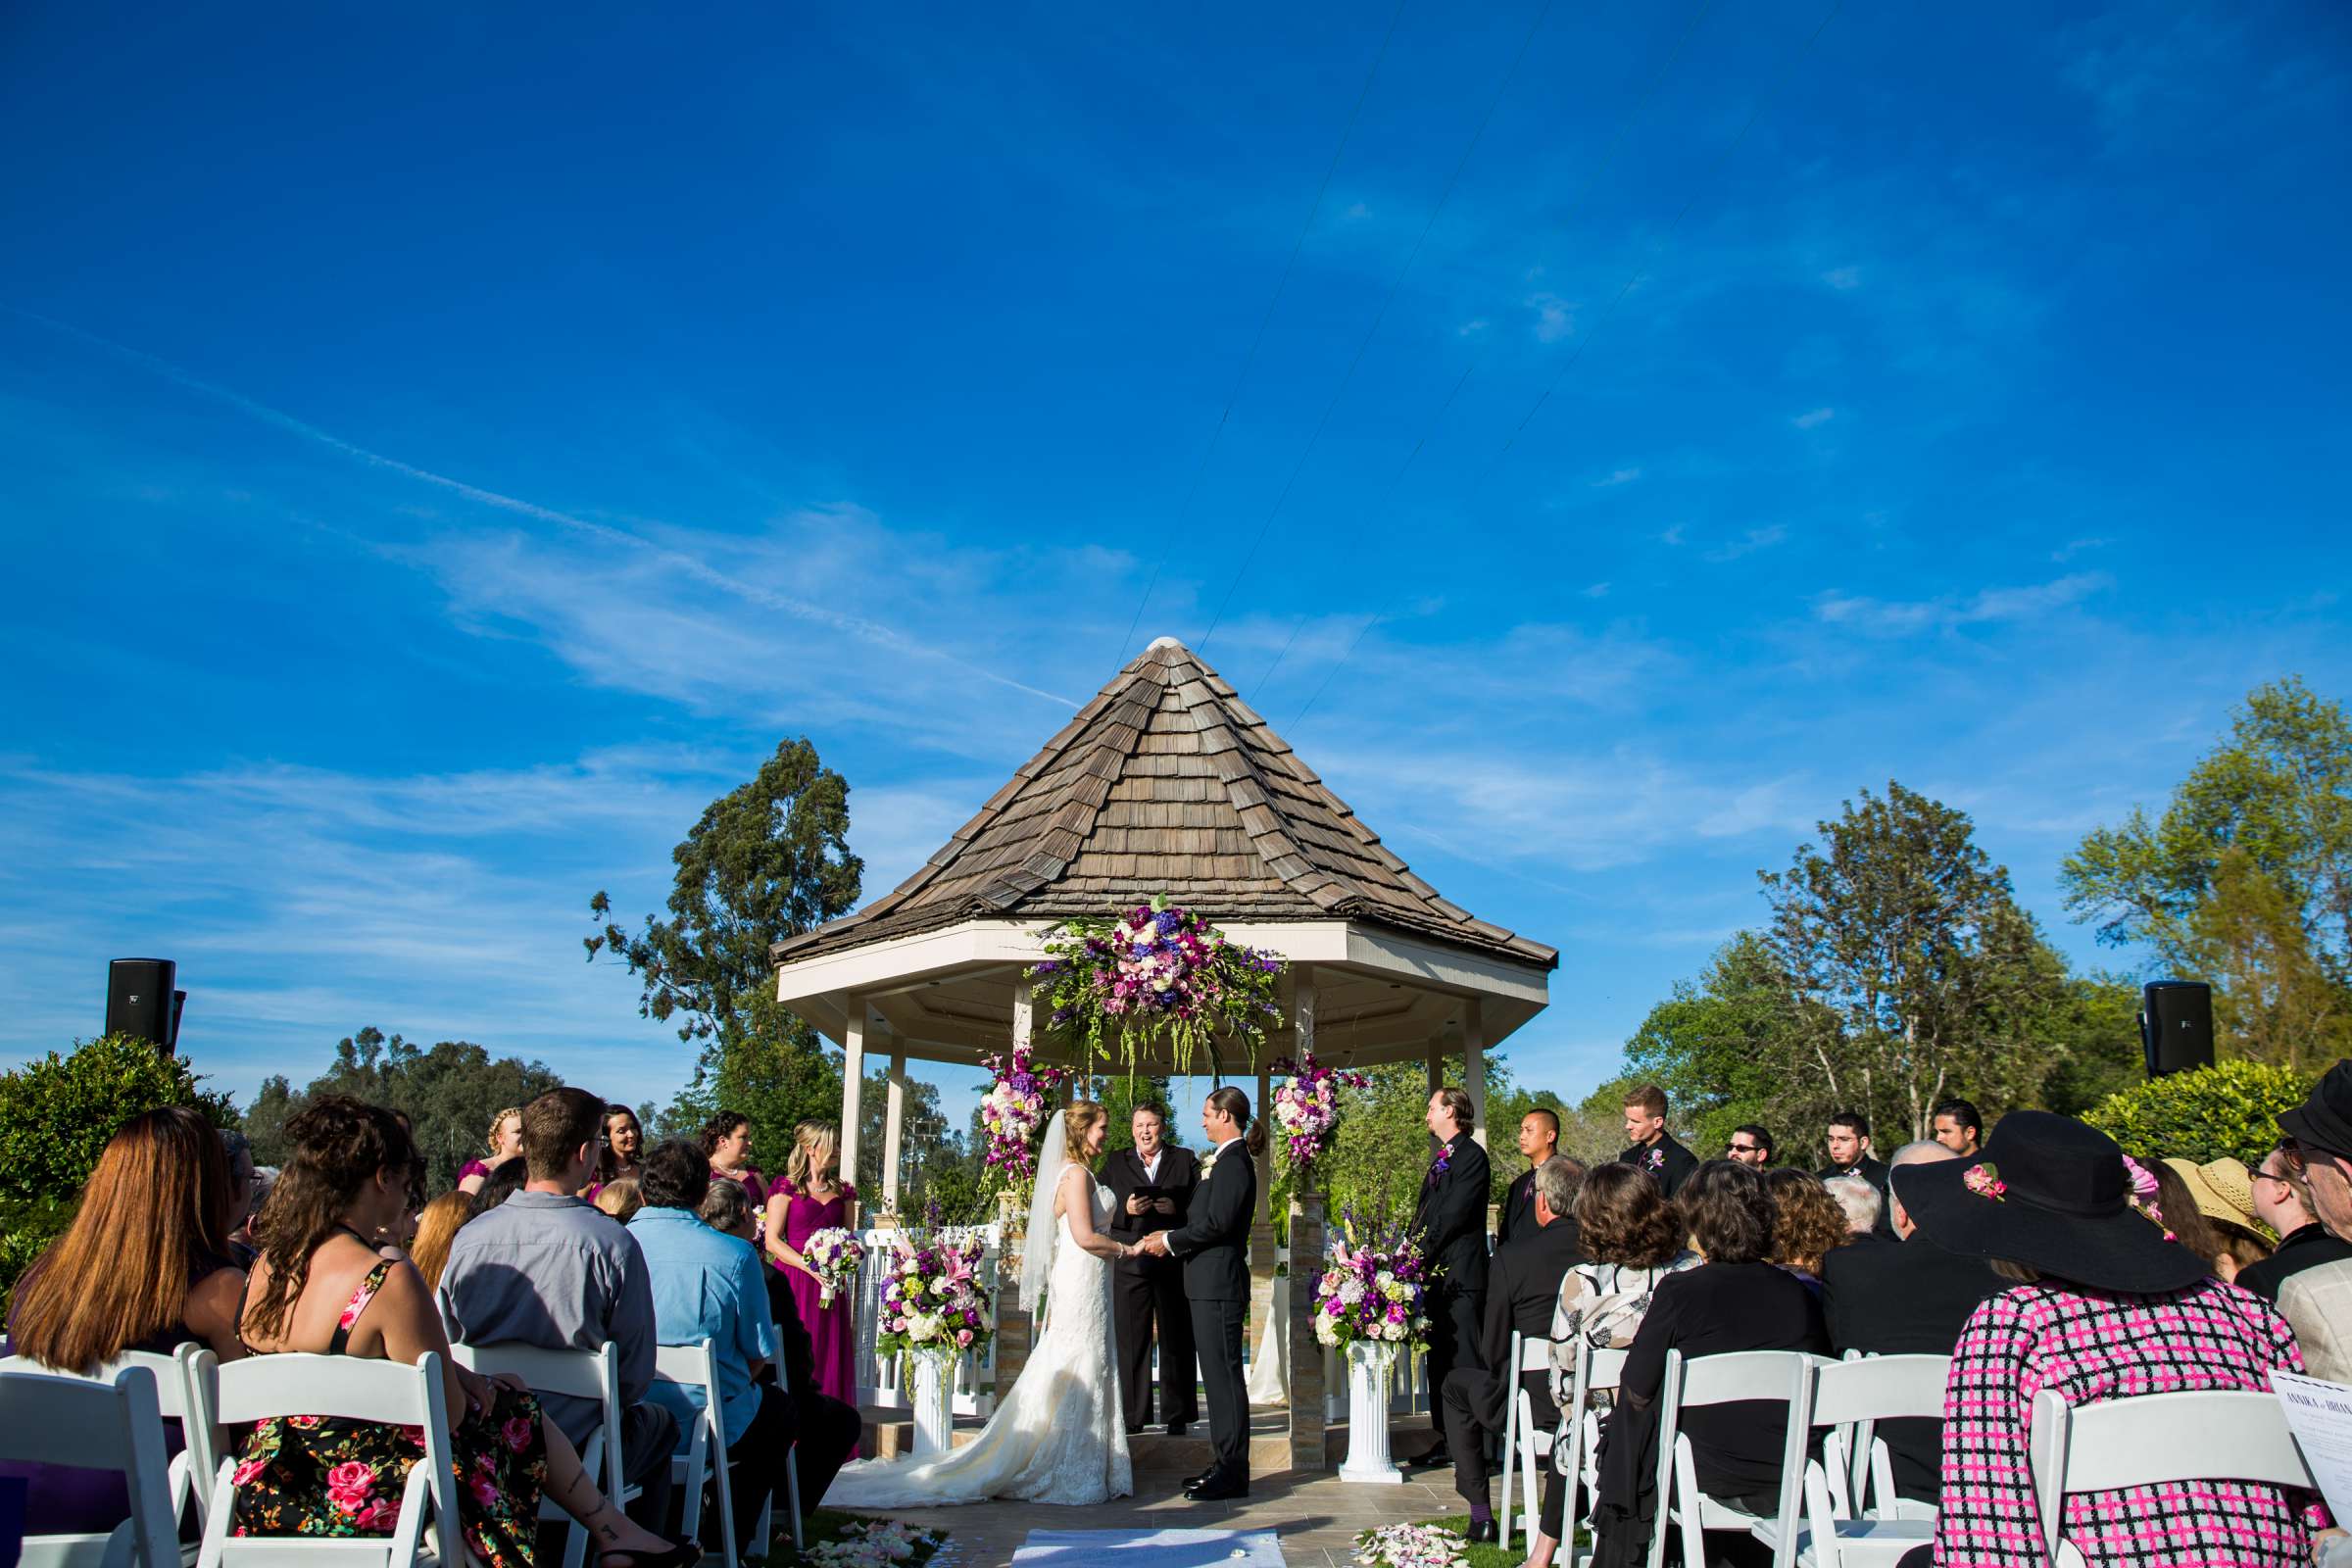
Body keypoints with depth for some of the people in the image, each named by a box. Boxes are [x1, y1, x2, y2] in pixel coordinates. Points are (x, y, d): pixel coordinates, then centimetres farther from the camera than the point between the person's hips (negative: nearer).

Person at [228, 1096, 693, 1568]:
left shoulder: (267, 1267, 0)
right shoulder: (388, 1282, -24)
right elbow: (447, 1414, -16)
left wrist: (449, 1370, 10)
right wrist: (472, 1382, 5)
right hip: (367, 1506, -7)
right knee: (517, 1408, 15)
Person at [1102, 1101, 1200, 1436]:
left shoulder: (1186, 1160, 10)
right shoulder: (1114, 1163, 13)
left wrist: (1177, 1209, -12)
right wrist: (1125, 1210, -10)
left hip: (1174, 1262, 0)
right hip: (1130, 1265, 1)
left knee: (1176, 1340, 4)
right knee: (1130, 1340, 0)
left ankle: (1177, 1416, 11)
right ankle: (1132, 1417, 7)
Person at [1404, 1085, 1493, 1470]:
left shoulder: (1471, 1155, -10)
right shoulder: (1441, 1157, 19)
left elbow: (1454, 1214, -17)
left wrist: (1422, 1250, -14)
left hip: (1460, 1275, -10)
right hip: (1435, 1272, 10)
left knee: (1466, 1360, -9)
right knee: (1439, 1359, 13)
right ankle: (1440, 1439, 19)